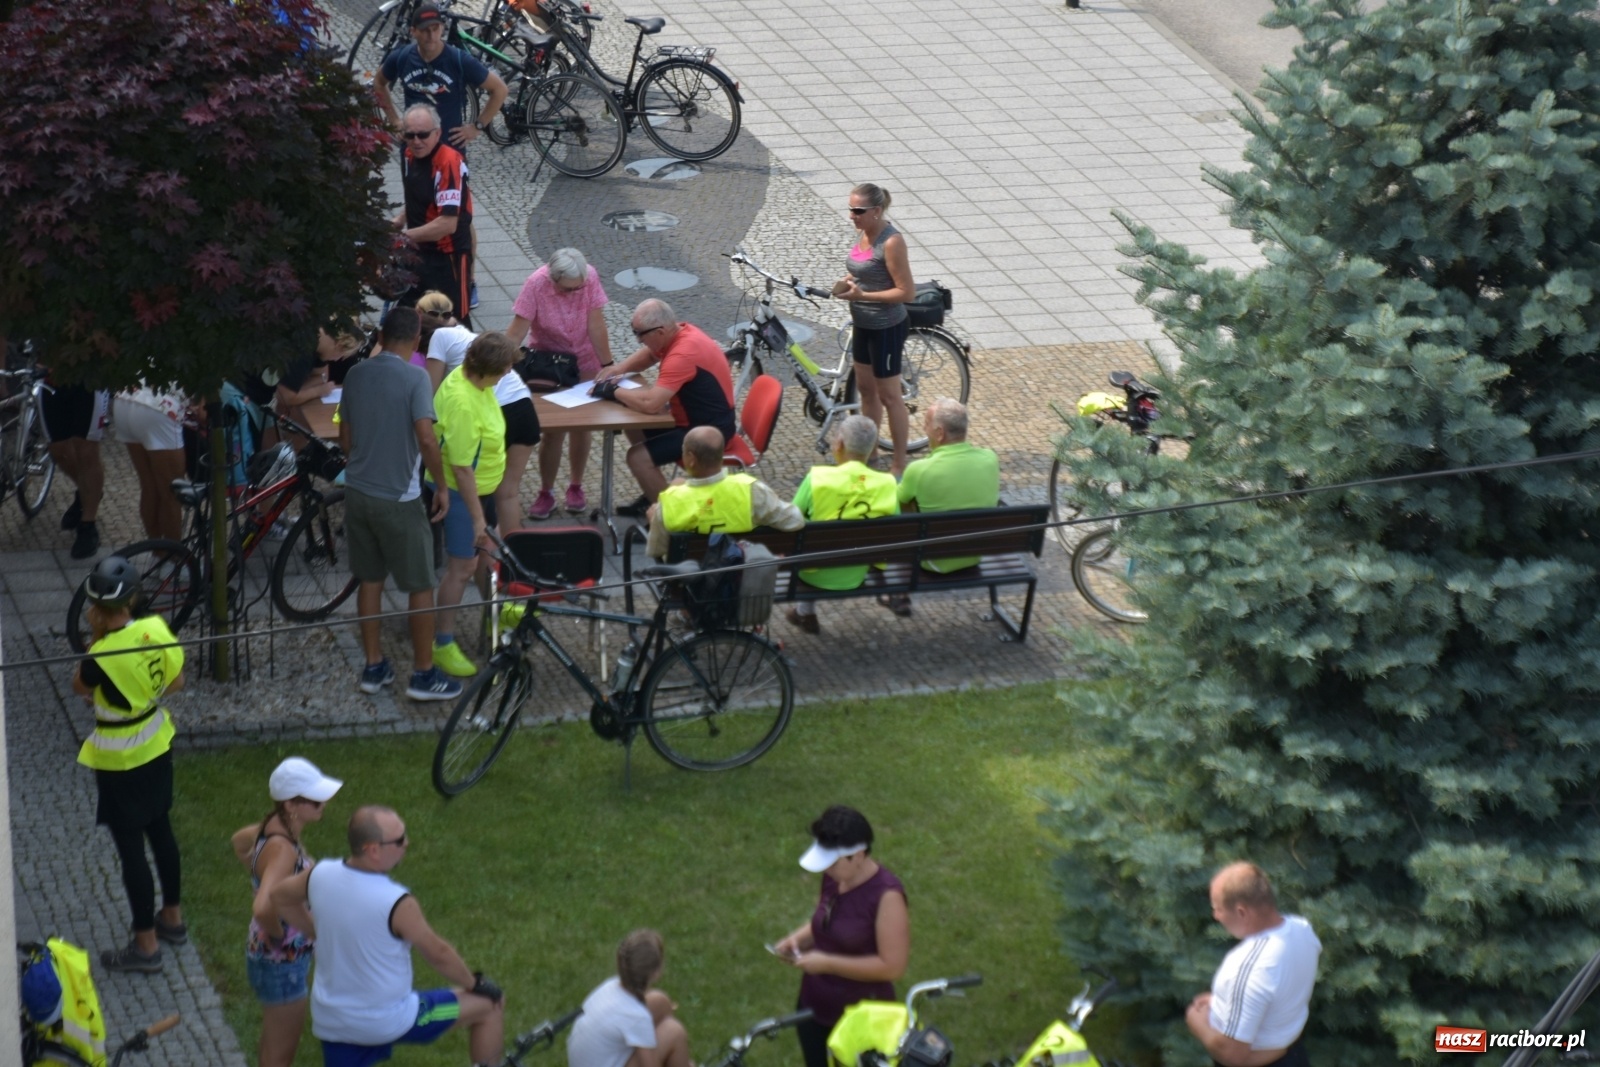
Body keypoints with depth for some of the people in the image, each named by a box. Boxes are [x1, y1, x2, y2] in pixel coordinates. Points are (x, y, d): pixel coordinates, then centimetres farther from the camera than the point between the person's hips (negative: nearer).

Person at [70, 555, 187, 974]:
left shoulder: (102, 657, -30)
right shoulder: (156, 629, -12)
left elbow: (80, 688, -9)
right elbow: (177, 681, 2)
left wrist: (95, 635, -14)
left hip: (120, 762, -7)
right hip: (157, 746, 7)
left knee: (130, 849, 6)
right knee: (160, 831, 23)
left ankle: (146, 945, 16)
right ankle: (172, 918, 40)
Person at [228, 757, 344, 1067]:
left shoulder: (273, 827, -5)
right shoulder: (282, 848, -32)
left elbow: (240, 841, 19)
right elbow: (262, 909, -46)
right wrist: (278, 933, -25)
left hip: (291, 954, 9)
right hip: (281, 963, -9)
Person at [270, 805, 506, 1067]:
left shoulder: (321, 875, -11)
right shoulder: (397, 903, -28)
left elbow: (279, 896, 10)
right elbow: (438, 954, -13)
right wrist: (475, 984, 4)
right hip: (387, 1021, -6)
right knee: (490, 1004, 10)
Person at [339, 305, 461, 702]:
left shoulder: (356, 375, 2)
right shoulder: (415, 377, -15)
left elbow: (345, 438, 10)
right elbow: (425, 438, -24)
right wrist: (442, 486, -12)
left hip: (358, 491, 6)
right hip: (398, 498, -6)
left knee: (369, 581, 16)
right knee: (420, 587, 6)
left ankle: (374, 667, 23)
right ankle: (423, 674, 10)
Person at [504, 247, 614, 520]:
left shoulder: (590, 277, -25)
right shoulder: (536, 285, -28)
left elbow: (596, 324, -20)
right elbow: (516, 332, -25)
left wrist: (607, 365, -16)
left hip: (584, 362, 1)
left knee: (581, 425, 11)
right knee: (553, 430, -2)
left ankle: (576, 487, 29)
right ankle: (546, 493, 15)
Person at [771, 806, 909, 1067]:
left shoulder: (886, 896, -25)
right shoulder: (833, 879, -3)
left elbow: (892, 966, -24)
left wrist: (827, 963, -25)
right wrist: (797, 939, -6)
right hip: (815, 1006, 7)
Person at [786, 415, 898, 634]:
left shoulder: (818, 478, -21)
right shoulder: (887, 485, -13)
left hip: (816, 574, -3)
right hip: (858, 576, 3)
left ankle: (805, 612, 33)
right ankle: (805, 612, 40)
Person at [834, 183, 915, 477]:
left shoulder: (891, 242, -23)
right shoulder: (865, 234, 3)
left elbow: (907, 292, -23)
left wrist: (862, 295, -26)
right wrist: (847, 283, -3)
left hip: (886, 328, -9)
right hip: (863, 324, 9)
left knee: (889, 396, 2)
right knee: (866, 389, 19)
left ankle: (899, 464, 14)